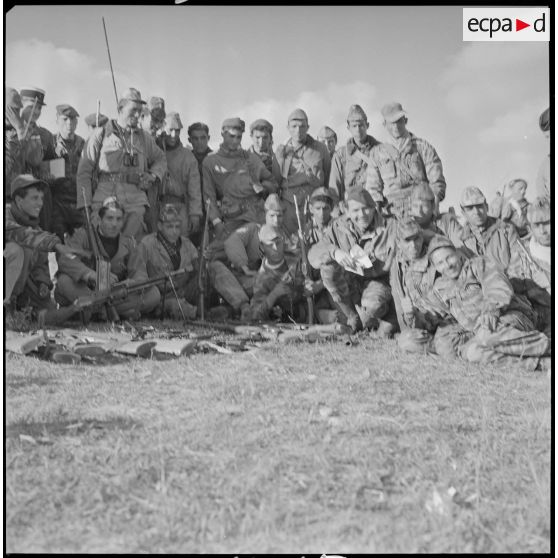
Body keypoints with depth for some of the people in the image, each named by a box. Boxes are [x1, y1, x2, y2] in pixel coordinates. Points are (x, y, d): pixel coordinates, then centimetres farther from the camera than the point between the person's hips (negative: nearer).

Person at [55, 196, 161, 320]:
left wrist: (132, 283, -31)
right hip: (83, 292, -3)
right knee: (65, 281, -34)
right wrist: (93, 276, -40)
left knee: (154, 293, -16)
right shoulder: (83, 235, -4)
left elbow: (140, 271, -4)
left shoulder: (129, 243, 8)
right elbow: (65, 260, -22)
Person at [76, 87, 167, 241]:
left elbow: (160, 159, 32)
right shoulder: (101, 135, 8)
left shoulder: (144, 138, 18)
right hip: (105, 197, -2)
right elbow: (84, 171, 6)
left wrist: (153, 175, 9)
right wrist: (85, 204, -3)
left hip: (135, 200, 2)